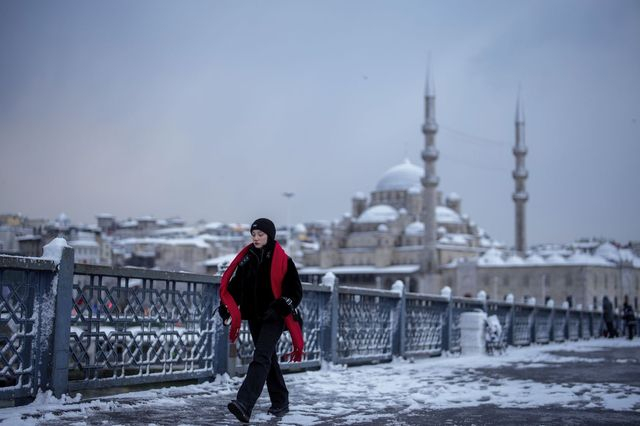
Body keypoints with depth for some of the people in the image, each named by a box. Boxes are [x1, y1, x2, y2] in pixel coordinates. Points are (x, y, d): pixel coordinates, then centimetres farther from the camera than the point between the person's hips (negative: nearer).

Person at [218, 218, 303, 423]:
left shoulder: (282, 260, -8)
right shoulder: (246, 258, 6)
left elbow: (295, 292, -6)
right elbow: (233, 285, 8)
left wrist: (281, 307, -20)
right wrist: (227, 307, -6)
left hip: (273, 318, -6)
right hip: (254, 317, 6)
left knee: (261, 358, -17)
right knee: (269, 359, 16)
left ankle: (244, 404, -29)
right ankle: (280, 403, 30)